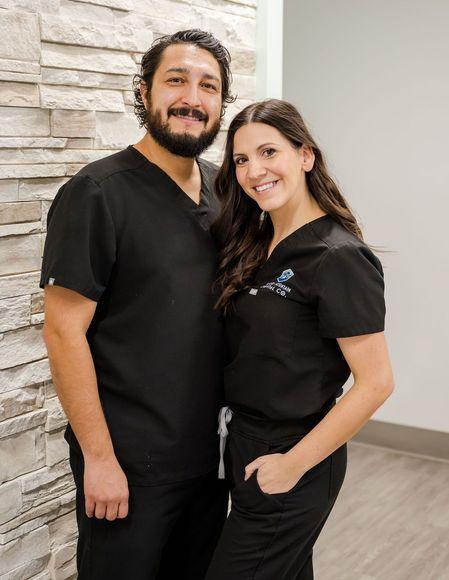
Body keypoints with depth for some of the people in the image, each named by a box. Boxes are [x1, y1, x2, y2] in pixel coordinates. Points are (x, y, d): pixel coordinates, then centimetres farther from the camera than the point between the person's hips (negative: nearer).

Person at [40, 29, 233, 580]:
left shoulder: (222, 189, 6)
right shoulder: (96, 193, -15)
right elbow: (64, 331, -17)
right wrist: (99, 458, -17)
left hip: (210, 450, 7)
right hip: (129, 462, -6)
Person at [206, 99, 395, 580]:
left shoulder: (337, 257, -19)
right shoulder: (254, 246, 5)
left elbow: (375, 383, -20)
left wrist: (293, 465, -17)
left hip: (288, 462, -7)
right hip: (243, 444, 7)